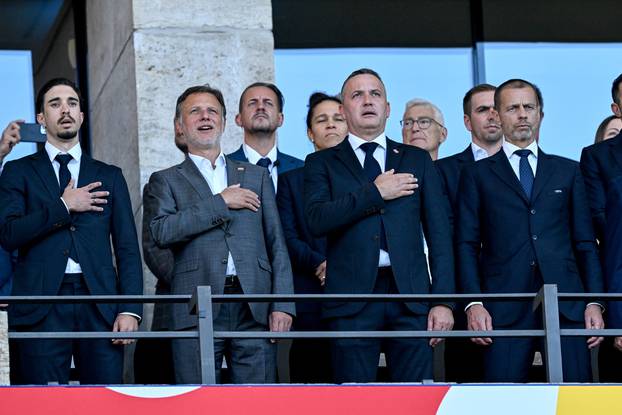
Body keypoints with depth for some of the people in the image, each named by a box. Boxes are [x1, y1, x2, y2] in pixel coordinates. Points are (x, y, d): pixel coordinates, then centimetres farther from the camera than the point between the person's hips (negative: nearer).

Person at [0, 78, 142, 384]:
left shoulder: (109, 176, 18)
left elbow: (127, 248, 12)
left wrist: (130, 310, 0)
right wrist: (63, 207, -6)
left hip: (100, 307, 2)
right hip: (41, 308, -1)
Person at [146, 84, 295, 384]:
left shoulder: (256, 176, 21)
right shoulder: (166, 180, 13)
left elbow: (277, 245, 15)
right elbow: (161, 232, -7)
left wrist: (282, 304, 3)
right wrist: (220, 202, -6)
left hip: (255, 311, 2)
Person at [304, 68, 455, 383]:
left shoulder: (417, 160, 16)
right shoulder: (322, 163, 11)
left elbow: (439, 233, 11)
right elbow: (316, 221, -7)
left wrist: (443, 300, 2)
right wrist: (374, 193, -8)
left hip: (411, 297, 1)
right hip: (352, 297, -1)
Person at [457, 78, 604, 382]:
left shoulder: (568, 171, 18)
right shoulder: (477, 174, 14)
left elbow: (585, 242, 14)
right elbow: (467, 244, 7)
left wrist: (594, 302, 3)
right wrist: (473, 303, -6)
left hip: (566, 306, 1)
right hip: (504, 308, -1)